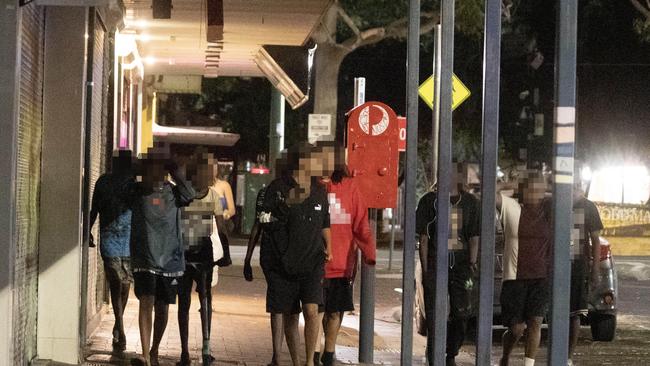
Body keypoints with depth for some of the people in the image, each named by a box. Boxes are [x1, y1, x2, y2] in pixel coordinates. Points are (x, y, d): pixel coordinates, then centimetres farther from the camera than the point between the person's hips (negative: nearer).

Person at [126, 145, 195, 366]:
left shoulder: (173, 192, 5)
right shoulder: (137, 191, 4)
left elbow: (190, 195, -10)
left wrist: (175, 172, -8)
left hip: (170, 258, 2)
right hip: (144, 259, -2)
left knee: (162, 308, 10)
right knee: (146, 302, -17)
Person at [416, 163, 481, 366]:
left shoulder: (470, 202, 8)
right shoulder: (430, 201, 2)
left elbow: (474, 238, 7)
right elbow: (423, 238, 1)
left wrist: (472, 265, -4)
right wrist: (425, 269, -6)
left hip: (461, 263, 2)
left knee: (462, 313, 0)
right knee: (434, 315, -2)